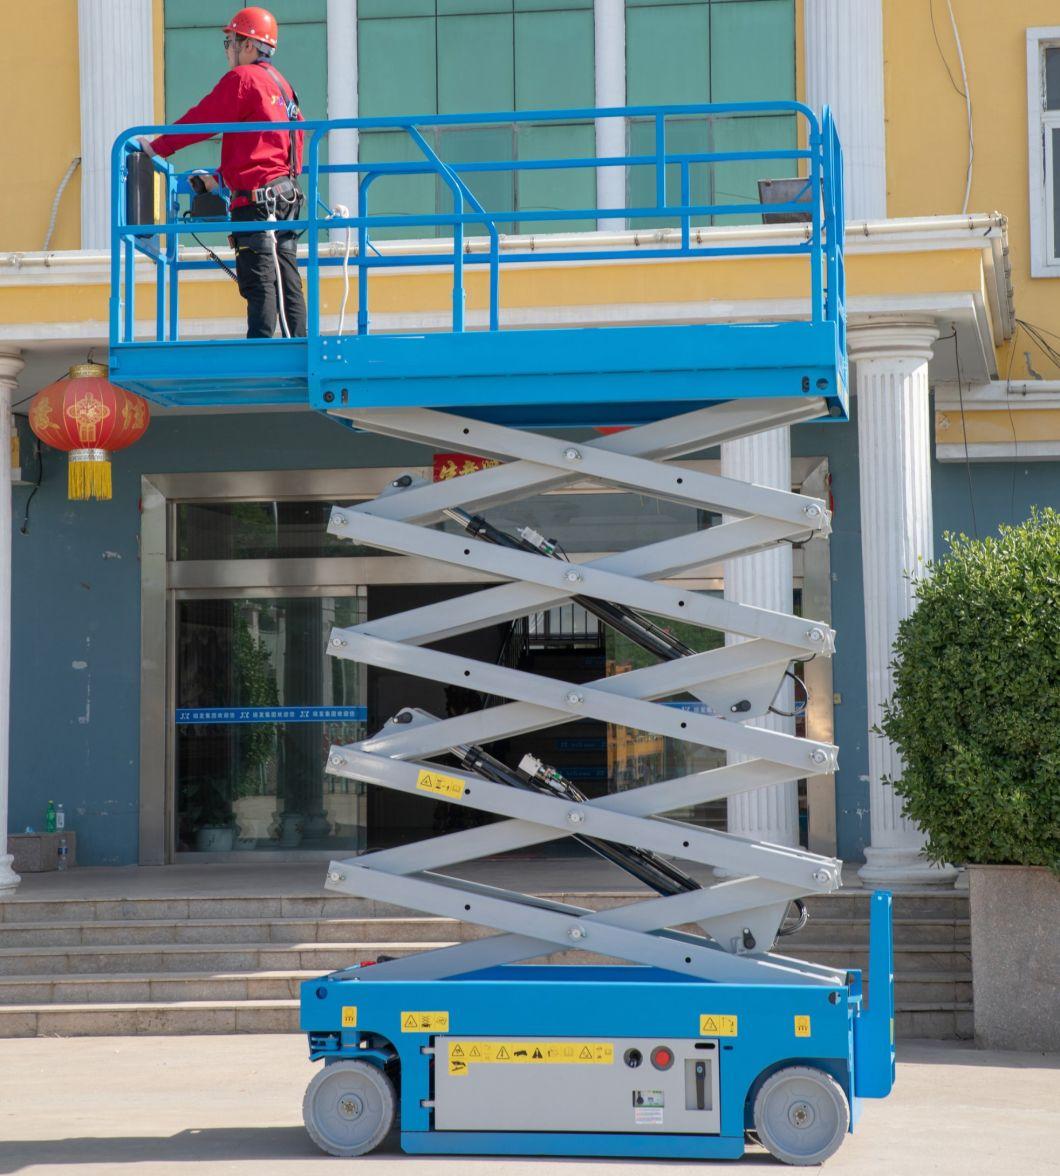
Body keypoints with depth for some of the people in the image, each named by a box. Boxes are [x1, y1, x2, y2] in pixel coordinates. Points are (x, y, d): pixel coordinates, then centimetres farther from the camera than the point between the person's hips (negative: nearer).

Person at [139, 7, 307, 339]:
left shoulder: (242, 79, -8)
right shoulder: (280, 84, 20)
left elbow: (201, 120, -9)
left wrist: (156, 146, 0)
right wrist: (223, 177, 30)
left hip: (257, 197, -9)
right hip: (285, 193, 9)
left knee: (259, 284, -11)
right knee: (287, 281, 9)